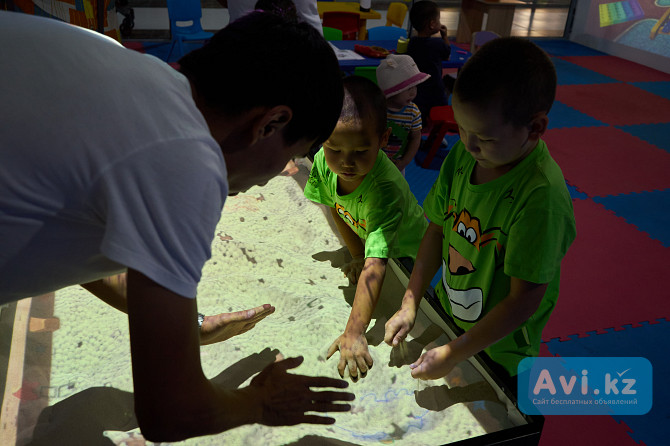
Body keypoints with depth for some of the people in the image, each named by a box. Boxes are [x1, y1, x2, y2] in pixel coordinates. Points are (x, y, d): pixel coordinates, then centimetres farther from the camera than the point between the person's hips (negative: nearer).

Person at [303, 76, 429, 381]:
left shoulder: (386, 190, -45)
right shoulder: (324, 162, -27)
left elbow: (375, 265, -51)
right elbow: (336, 209, -7)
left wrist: (354, 333, -56)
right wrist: (357, 256, -4)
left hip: (406, 255, -4)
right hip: (364, 242, 5)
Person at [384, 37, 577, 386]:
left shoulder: (541, 197, -33)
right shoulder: (464, 153, -14)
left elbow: (524, 300, -28)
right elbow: (438, 228, -4)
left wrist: (453, 354, -22)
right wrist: (410, 304, -7)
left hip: (497, 349, -5)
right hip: (446, 314, 5)